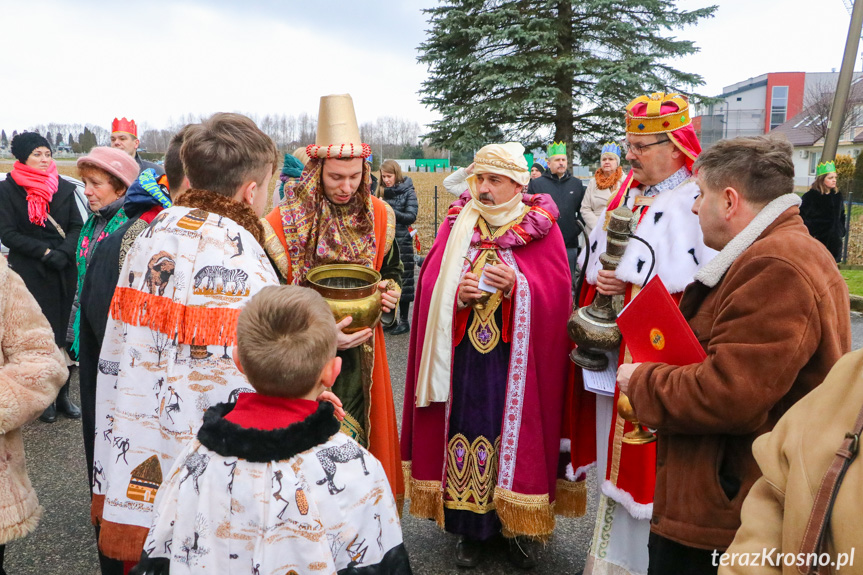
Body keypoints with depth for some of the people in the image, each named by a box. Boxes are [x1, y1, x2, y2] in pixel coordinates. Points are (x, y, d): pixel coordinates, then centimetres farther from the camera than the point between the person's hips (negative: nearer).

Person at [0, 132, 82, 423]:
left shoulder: (64, 188, 9)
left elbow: (77, 227, 7)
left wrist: (65, 253, -11)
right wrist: (45, 252, -14)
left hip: (64, 271, 3)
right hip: (29, 273, -3)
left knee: (62, 332, 5)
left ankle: (62, 395, 14)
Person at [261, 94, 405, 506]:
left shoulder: (379, 216, 2)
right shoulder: (283, 223, -12)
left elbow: (392, 270, 18)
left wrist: (388, 294, -5)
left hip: (360, 348, 4)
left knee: (358, 433, 14)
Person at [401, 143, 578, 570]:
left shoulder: (541, 228, -1)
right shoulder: (457, 225, 6)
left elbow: (558, 292, -6)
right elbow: (430, 283, 2)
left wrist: (516, 286, -21)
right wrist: (457, 293, -17)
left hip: (518, 361, -1)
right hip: (464, 357, 2)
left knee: (516, 436, 5)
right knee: (466, 433, 5)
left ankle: (520, 527, 24)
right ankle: (469, 528, 22)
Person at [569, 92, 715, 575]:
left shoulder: (697, 202, -11)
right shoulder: (625, 194, 13)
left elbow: (703, 282, -20)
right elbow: (594, 257, 19)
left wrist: (629, 285, -17)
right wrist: (601, 279, -3)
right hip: (611, 350, 7)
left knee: (645, 463, 1)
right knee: (613, 454, 17)